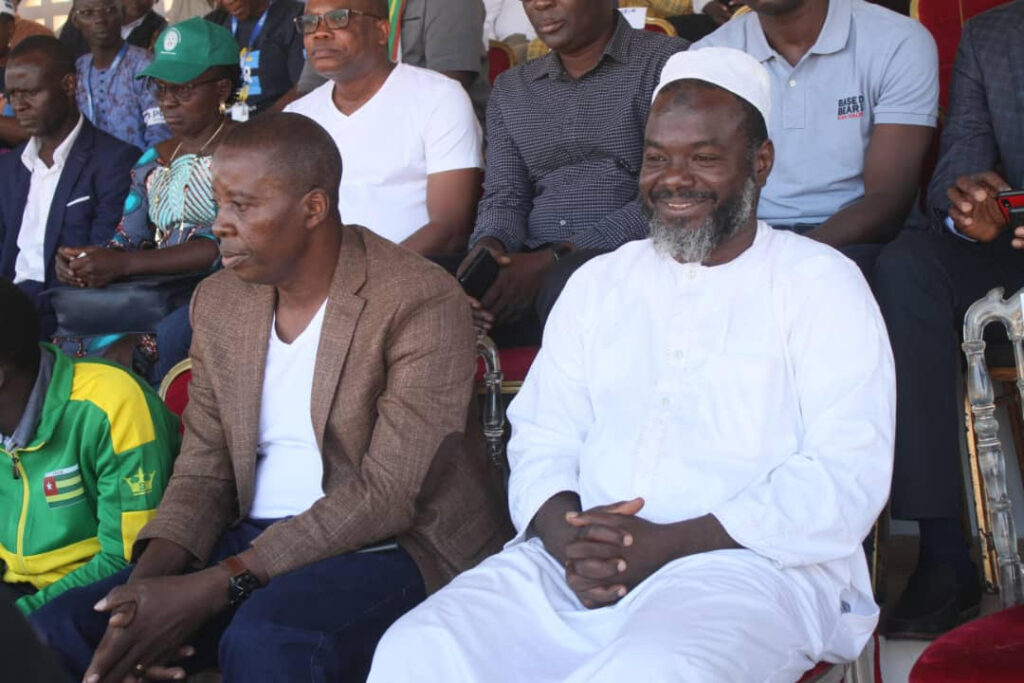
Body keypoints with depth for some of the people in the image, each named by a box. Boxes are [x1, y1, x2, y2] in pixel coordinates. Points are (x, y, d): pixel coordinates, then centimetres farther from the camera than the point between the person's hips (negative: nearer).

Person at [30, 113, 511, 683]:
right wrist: (144, 587, -13)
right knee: (55, 631, -12)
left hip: (391, 544, -6)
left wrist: (214, 588, -23)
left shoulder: (422, 304, -13)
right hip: (253, 540, 6)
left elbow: (387, 495, -19)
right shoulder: (219, 302, 9)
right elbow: (204, 471, 8)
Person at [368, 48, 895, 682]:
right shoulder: (598, 283, 21)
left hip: (747, 565, -4)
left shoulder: (822, 284, 5)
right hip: (574, 566, 5)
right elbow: (541, 441, 16)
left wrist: (670, 544, -16)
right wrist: (564, 535, -8)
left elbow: (848, 479, -6)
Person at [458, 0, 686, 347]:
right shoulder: (510, 88, 22)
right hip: (531, 265, 5)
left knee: (568, 284, -39)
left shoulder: (664, 61, 3)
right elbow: (504, 198, 14)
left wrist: (555, 259, -16)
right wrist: (488, 246, -12)